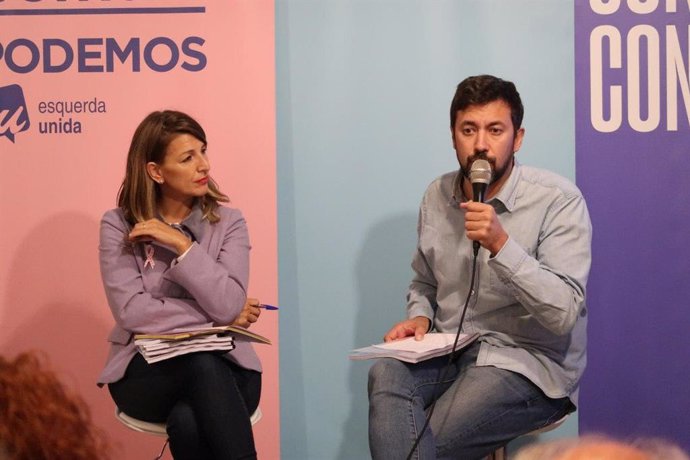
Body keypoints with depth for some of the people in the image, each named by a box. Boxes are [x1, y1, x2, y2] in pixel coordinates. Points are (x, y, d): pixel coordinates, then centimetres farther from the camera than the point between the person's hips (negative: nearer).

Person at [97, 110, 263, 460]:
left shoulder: (228, 222, 5)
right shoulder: (118, 225, 1)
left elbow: (228, 305, -10)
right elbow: (131, 312, -11)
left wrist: (182, 244, -12)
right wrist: (215, 320, -8)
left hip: (222, 367, 1)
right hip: (145, 372, -1)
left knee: (189, 422, -35)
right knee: (202, 363, -35)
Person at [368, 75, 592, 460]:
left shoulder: (559, 200, -11)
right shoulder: (437, 196, 7)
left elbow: (564, 314, -19)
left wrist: (501, 244, -27)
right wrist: (420, 317, -1)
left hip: (528, 362, -5)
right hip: (449, 354, 5)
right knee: (387, 374, -29)